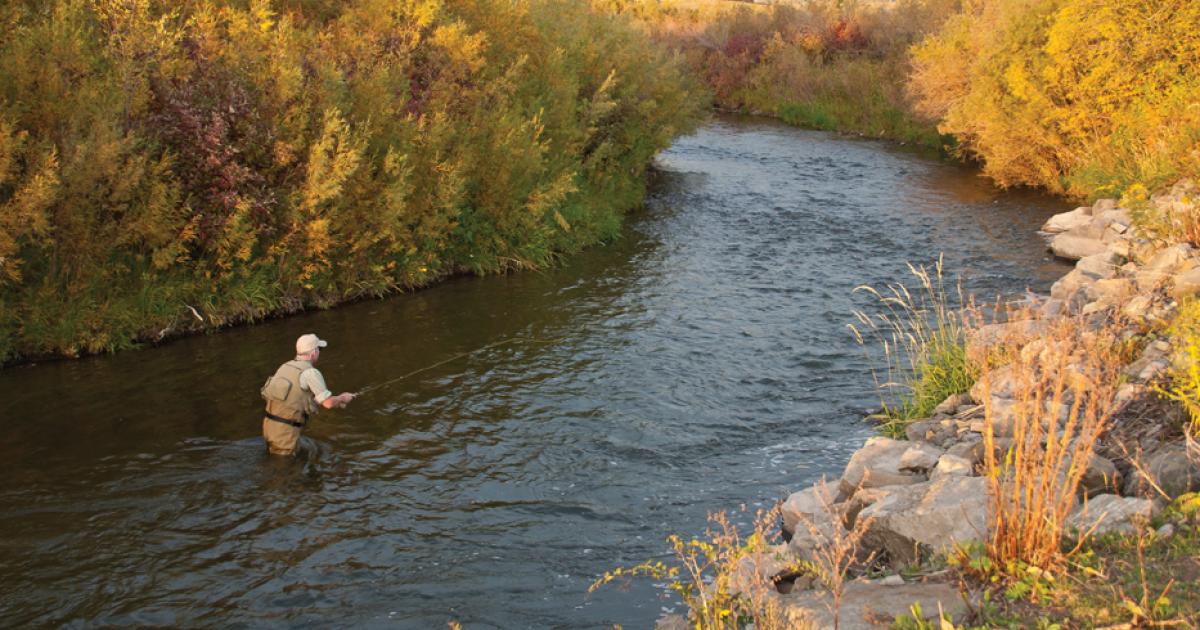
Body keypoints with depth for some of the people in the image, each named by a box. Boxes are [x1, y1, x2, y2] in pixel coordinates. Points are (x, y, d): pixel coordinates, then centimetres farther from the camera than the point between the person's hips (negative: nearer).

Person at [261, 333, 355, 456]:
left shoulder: (285, 366, 13)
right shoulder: (311, 372, -12)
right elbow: (328, 403, -14)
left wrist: (334, 402, 24)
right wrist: (342, 398, 9)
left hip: (269, 423, 7)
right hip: (286, 430, -7)